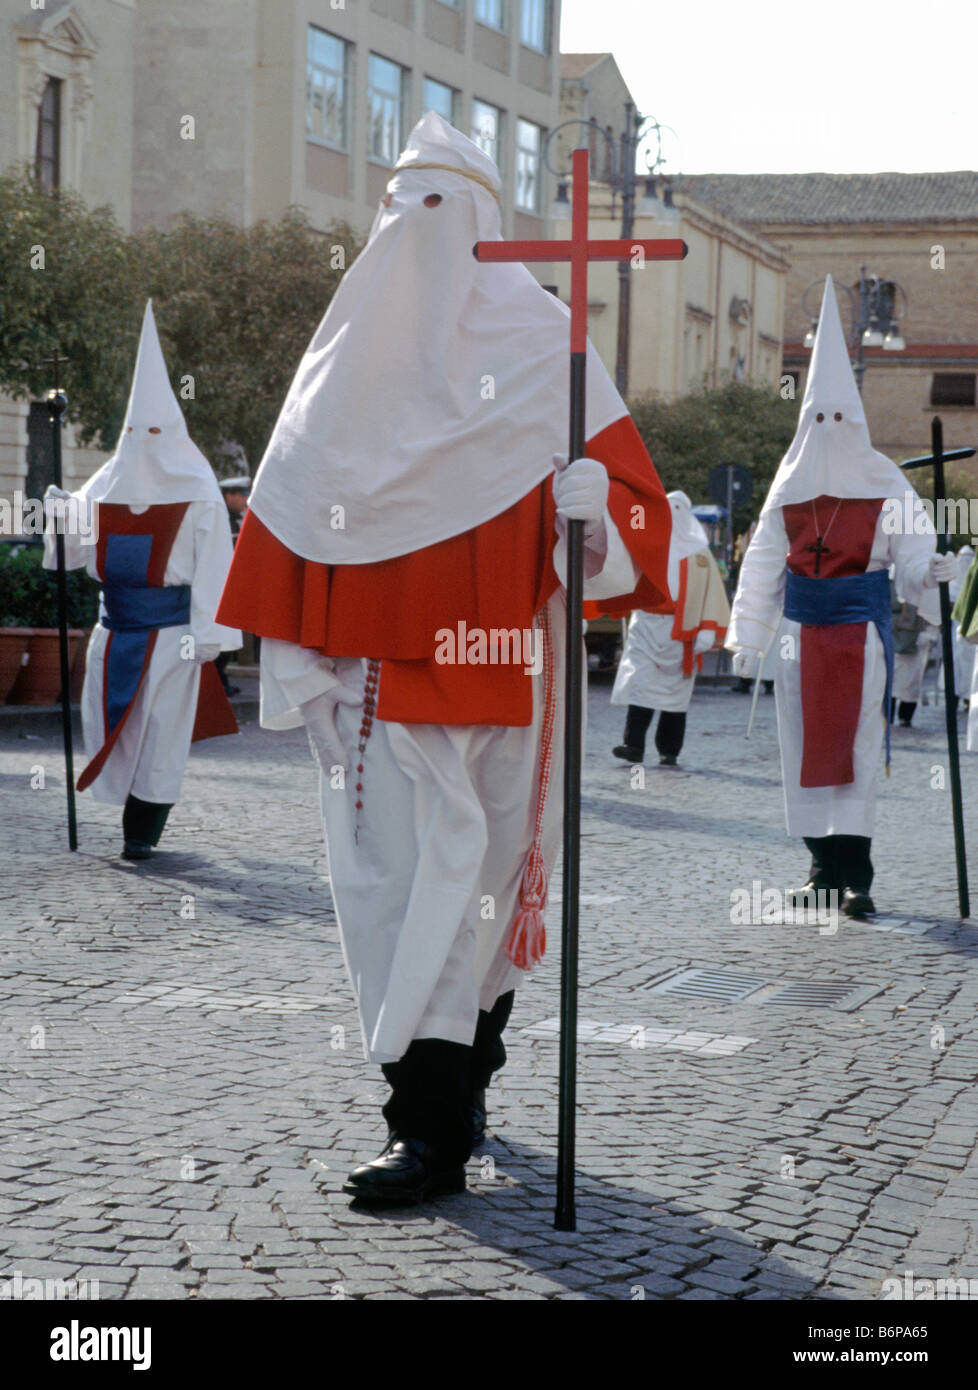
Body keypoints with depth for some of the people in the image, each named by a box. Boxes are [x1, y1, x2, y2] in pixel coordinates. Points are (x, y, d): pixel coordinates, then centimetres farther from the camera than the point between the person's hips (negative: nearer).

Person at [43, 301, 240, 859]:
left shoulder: (197, 493, -4)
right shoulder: (109, 485, 10)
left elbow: (213, 567, -7)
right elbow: (78, 550, 9)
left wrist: (207, 638, -13)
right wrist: (60, 512, -12)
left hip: (170, 627, -5)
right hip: (116, 624, 5)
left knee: (161, 728, -1)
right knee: (110, 719, 2)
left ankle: (145, 828, 9)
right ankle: (134, 816, 17)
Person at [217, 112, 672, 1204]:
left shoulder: (538, 338, 5)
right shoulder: (352, 354, 12)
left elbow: (620, 473, 2)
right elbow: (293, 498, 10)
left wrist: (591, 499, -23)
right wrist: (288, 652, 2)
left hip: (494, 658, -1)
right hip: (378, 656, 2)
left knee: (483, 865, 1)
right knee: (401, 867, -5)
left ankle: (443, 1120, 8)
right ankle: (432, 1111, 0)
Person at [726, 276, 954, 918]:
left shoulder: (884, 482, 2)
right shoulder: (790, 486, 11)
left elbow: (911, 544, -5)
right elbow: (763, 562, 13)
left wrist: (925, 573, -28)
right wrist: (748, 636, 11)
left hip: (862, 625, -4)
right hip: (803, 629, 4)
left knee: (856, 743, -9)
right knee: (806, 744, 3)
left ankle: (856, 875, -9)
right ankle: (825, 867, 11)